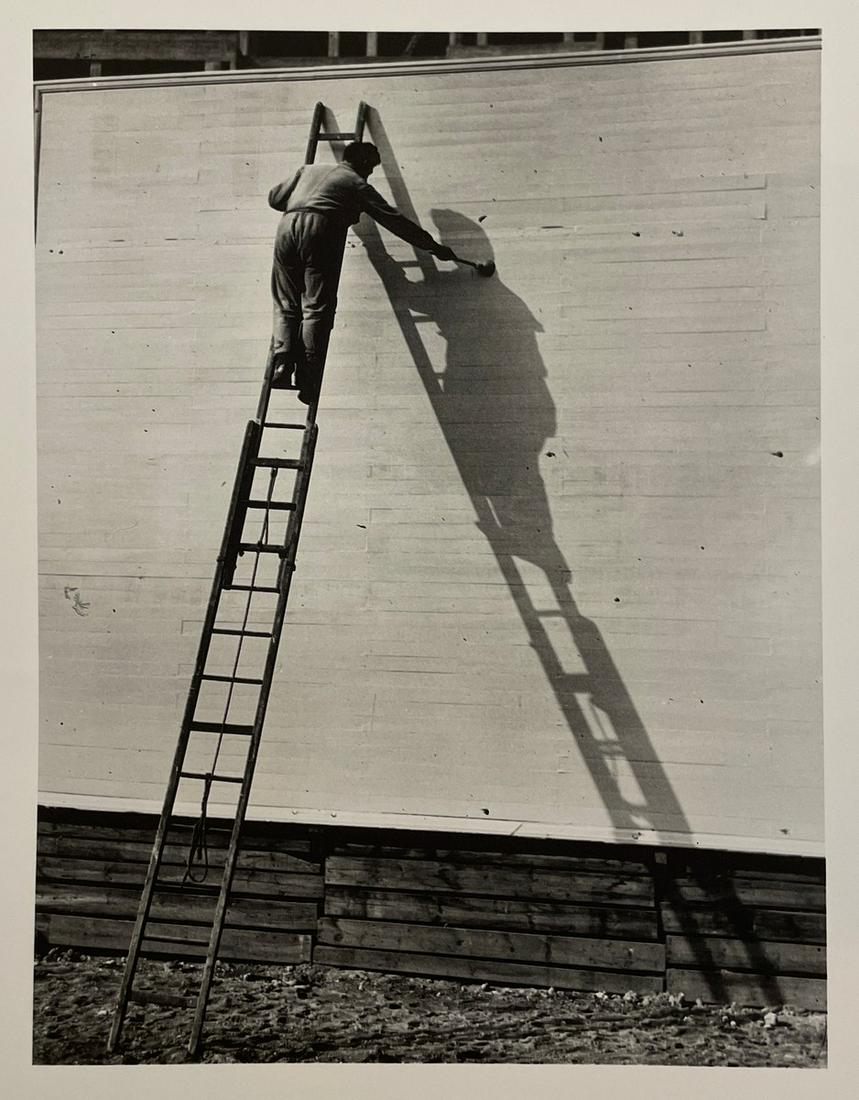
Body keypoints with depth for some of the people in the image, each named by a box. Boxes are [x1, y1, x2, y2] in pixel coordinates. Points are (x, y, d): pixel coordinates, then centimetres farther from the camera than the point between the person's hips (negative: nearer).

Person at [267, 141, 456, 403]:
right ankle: (307, 379, -17)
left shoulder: (309, 169, 32)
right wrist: (434, 247, 25)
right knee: (317, 307, -6)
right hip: (321, 230, -4)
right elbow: (395, 220, 20)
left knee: (285, 305, 10)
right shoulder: (358, 184, 20)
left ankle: (282, 359, -12)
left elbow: (275, 197, 35)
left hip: (287, 226, 4)